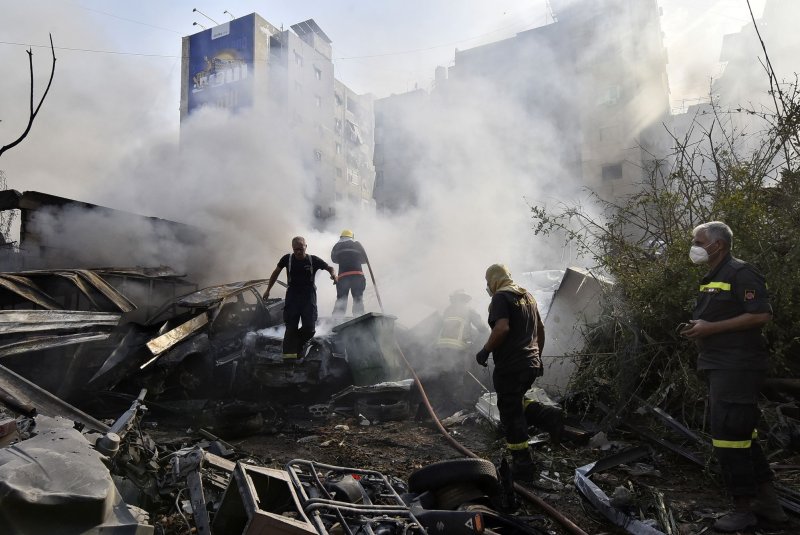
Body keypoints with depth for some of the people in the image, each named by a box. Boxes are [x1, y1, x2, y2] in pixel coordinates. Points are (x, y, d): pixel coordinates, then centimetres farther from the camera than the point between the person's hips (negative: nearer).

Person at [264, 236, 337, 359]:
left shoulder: (313, 260, -3)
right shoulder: (287, 259, -1)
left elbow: (329, 268, 6)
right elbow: (276, 272, 13)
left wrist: (333, 274, -18)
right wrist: (268, 290, 15)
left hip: (309, 296, 0)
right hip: (292, 296, 0)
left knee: (310, 328, -5)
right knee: (291, 327, -6)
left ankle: (297, 346, 23)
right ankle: (289, 354, -3)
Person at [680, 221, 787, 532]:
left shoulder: (740, 273, -11)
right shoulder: (711, 280, 19)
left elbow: (762, 315, -21)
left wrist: (710, 328, -21)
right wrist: (698, 330, 10)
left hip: (736, 367, -10)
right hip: (719, 366, 10)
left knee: (728, 434, -8)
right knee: (741, 433, 14)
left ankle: (744, 508, 3)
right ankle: (767, 501, 25)